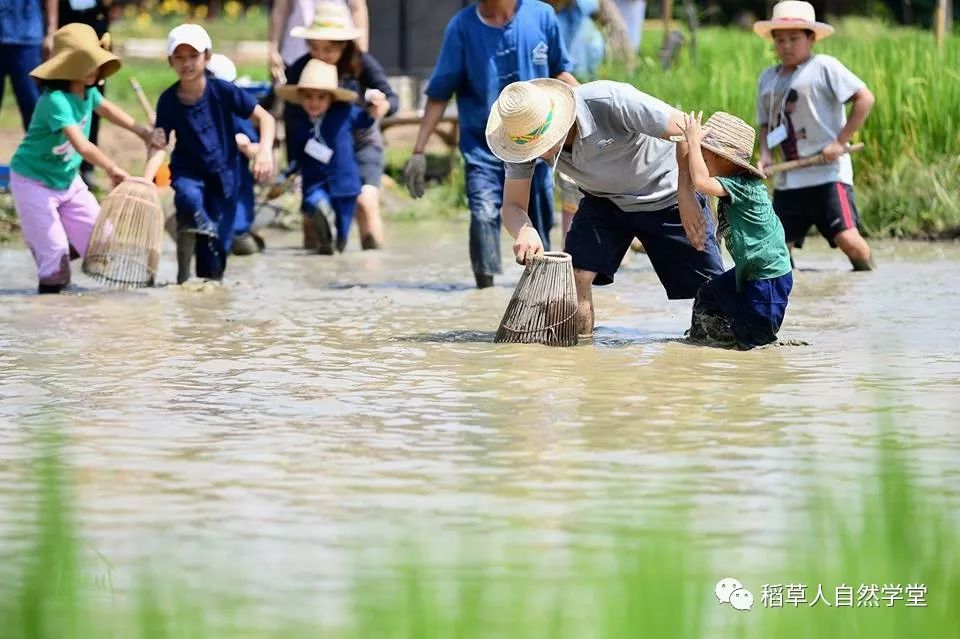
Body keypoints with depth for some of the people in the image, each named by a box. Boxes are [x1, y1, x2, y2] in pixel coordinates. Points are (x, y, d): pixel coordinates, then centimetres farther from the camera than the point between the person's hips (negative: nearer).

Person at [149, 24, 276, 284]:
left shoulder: (221, 90, -14)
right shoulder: (169, 101, -9)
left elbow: (264, 118, -11)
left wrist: (265, 151, -28)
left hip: (223, 174, 0)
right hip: (188, 172, 0)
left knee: (218, 245, 0)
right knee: (189, 198, -35)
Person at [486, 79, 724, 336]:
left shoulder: (610, 100, -36)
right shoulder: (523, 135, -21)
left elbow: (686, 129, -30)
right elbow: (513, 204, -18)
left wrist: (686, 195, -34)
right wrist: (524, 231, -41)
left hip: (666, 197, -4)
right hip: (603, 201, 4)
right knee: (576, 274, -18)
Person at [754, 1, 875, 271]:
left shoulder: (823, 66, -5)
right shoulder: (767, 78, 14)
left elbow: (865, 98, -9)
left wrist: (840, 142, -12)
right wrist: (765, 154, 3)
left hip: (828, 171, -6)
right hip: (788, 180, 6)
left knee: (848, 239, -15)